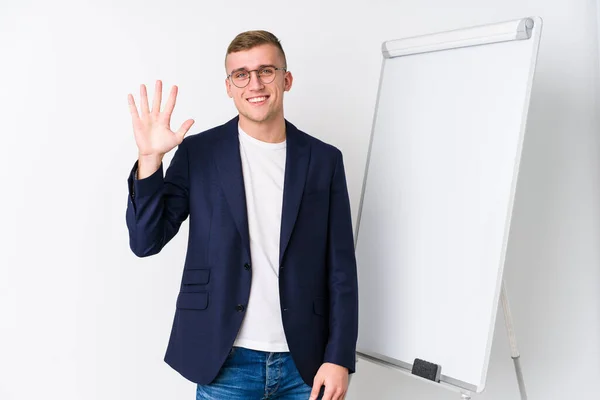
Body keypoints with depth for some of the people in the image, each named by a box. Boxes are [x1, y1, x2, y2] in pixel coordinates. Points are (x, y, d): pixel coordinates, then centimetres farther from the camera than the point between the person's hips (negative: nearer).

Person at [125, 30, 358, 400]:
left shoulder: (324, 160, 2)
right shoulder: (199, 153, -1)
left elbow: (341, 268, 1)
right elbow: (146, 241, -3)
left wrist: (339, 358, -4)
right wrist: (150, 159, -16)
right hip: (225, 362, -1)